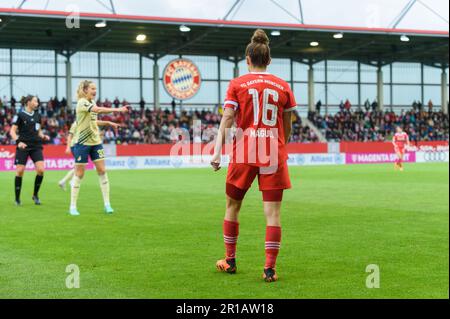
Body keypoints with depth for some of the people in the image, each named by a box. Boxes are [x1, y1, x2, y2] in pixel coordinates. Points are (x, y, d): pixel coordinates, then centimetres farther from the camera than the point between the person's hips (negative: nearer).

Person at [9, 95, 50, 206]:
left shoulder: (37, 116, 13)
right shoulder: (20, 115, -2)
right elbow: (12, 131, -4)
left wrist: (43, 137, 3)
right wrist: (18, 141, -21)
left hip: (36, 146, 4)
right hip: (23, 146, -4)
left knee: (41, 169, -11)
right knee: (20, 171, -4)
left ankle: (35, 195, 8)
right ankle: (17, 198, 10)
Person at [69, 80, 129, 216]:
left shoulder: (92, 102, 10)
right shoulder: (82, 102, -16)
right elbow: (98, 110, -33)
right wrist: (118, 109, -37)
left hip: (95, 141, 7)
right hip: (82, 143, -7)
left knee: (102, 171, 0)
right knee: (79, 174, -2)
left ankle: (107, 204, 4)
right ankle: (73, 206, 7)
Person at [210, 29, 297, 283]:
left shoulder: (237, 84, 1)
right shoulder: (283, 86, 6)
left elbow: (227, 119, -7)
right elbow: (287, 127, 9)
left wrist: (218, 152, -9)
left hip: (243, 154, 0)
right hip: (274, 155, 1)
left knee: (233, 206, 16)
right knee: (273, 212, 2)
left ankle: (230, 261, 26)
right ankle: (270, 268, -2)